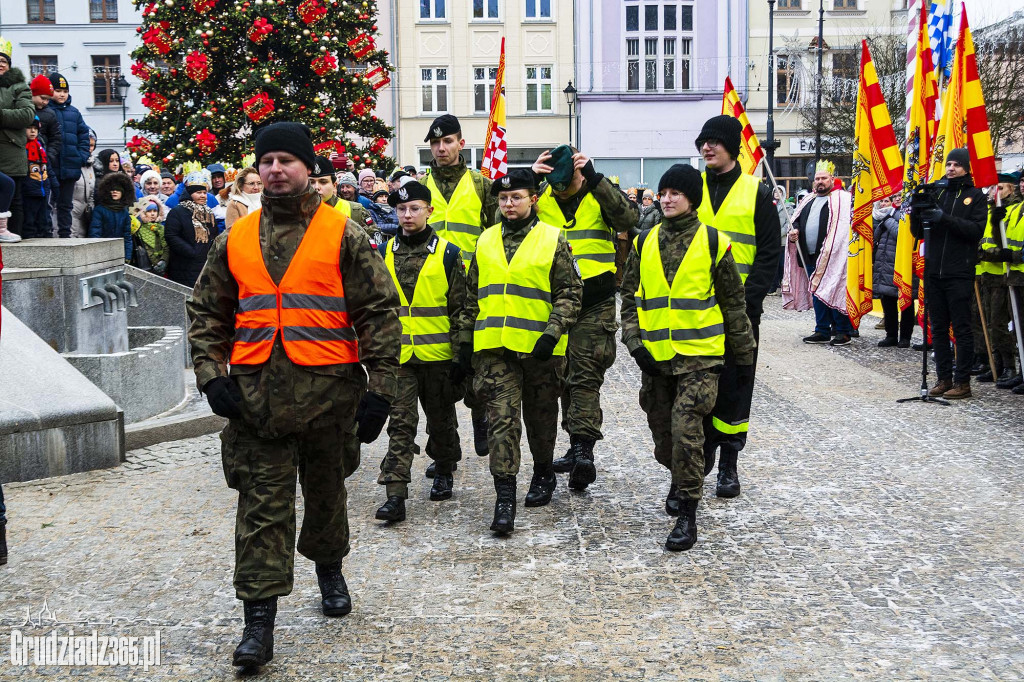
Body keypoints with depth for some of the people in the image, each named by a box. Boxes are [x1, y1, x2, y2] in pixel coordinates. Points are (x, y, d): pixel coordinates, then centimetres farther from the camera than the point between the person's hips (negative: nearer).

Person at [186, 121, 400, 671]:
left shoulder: (343, 234, -1)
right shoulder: (235, 240, 8)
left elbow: (379, 312, -3)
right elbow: (206, 313, 14)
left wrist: (379, 388, -9)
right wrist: (211, 375, 0)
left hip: (328, 388, -1)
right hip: (255, 392, 1)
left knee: (325, 491, 17)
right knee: (263, 503, 0)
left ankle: (328, 568, 43)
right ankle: (259, 620, 4)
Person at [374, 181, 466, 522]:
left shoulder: (447, 254, -1)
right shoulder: (384, 254, 6)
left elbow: (459, 308, 0)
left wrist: (460, 354, -4)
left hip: (438, 354, -1)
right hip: (397, 355, 1)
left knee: (441, 419, 13)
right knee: (400, 423, -4)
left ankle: (443, 471, 35)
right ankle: (395, 495, -6)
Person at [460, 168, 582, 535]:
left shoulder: (553, 240, -1)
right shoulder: (486, 241, 10)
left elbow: (571, 293, -4)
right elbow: (473, 295, 17)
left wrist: (552, 333, -15)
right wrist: (465, 339, 13)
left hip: (540, 349, -2)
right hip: (494, 348, 2)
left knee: (541, 416, 14)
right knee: (501, 419, -6)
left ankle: (543, 474, 37)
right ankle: (505, 498, -5)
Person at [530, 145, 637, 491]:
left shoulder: (601, 194, -2)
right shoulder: (541, 199, 6)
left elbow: (627, 218, -20)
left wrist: (595, 178, -25)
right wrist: (529, 179, -15)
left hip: (594, 303, -4)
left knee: (586, 376, -10)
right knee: (565, 375, 12)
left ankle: (584, 450, -13)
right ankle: (578, 446, 23)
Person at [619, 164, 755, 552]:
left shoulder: (713, 243, -2)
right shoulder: (644, 243, 8)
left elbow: (734, 303, 4)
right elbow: (630, 296, 12)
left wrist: (744, 356, 6)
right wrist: (634, 342, -1)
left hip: (699, 357, -4)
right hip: (654, 358, 4)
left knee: (686, 430, -14)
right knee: (662, 432, 14)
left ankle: (687, 515, -4)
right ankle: (681, 481, 43)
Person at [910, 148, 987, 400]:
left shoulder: (976, 196, 3)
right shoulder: (935, 192, 12)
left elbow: (977, 230, -11)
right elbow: (918, 232, 11)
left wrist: (945, 219, -21)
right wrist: (916, 214, -10)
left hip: (959, 274, -4)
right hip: (933, 272, 4)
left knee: (961, 328, -1)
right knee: (938, 328, 8)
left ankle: (962, 381, 4)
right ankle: (944, 378, 16)